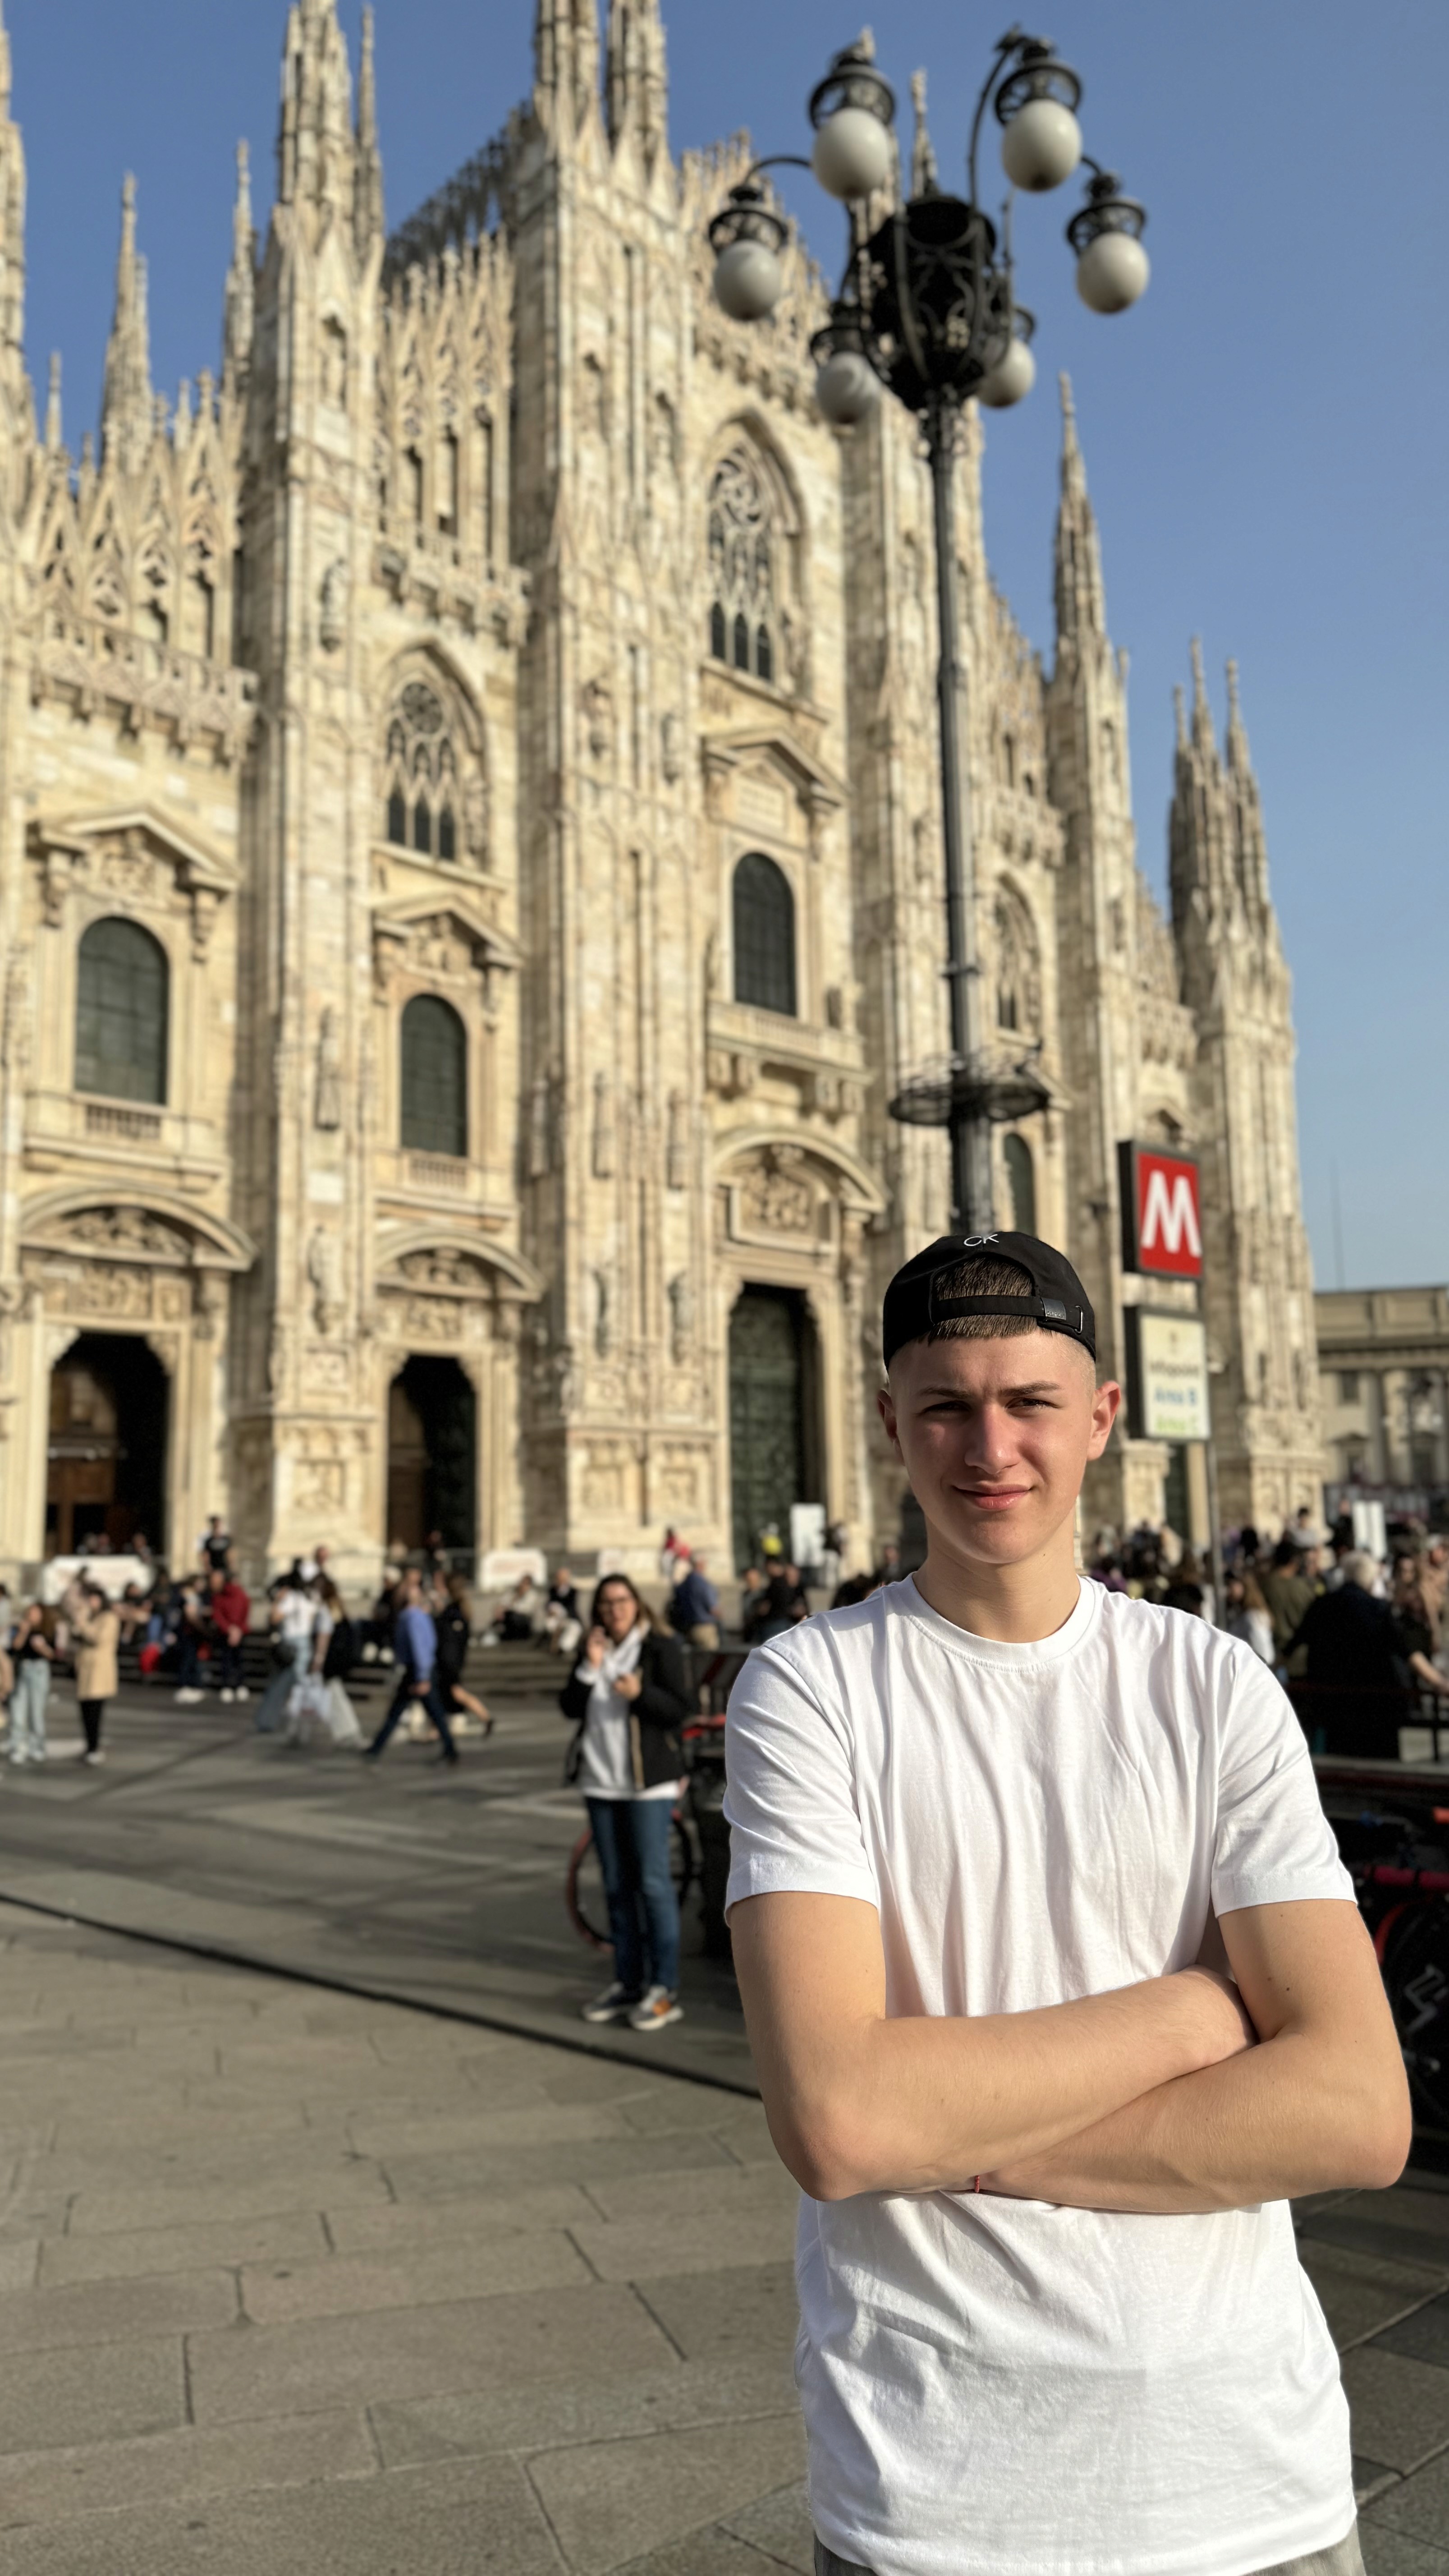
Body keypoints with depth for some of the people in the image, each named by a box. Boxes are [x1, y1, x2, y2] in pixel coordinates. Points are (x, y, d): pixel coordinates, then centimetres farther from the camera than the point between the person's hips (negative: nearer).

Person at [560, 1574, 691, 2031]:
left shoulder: (661, 1649, -3)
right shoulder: (594, 1651, 12)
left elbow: (679, 1709, -10)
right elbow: (570, 1707, 3)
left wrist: (641, 1692, -26)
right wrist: (589, 1668, -11)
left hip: (648, 1782, -6)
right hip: (600, 1782, 6)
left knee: (653, 1882, -7)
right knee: (617, 1886, 10)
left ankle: (665, 1991, -3)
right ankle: (627, 1983, 19)